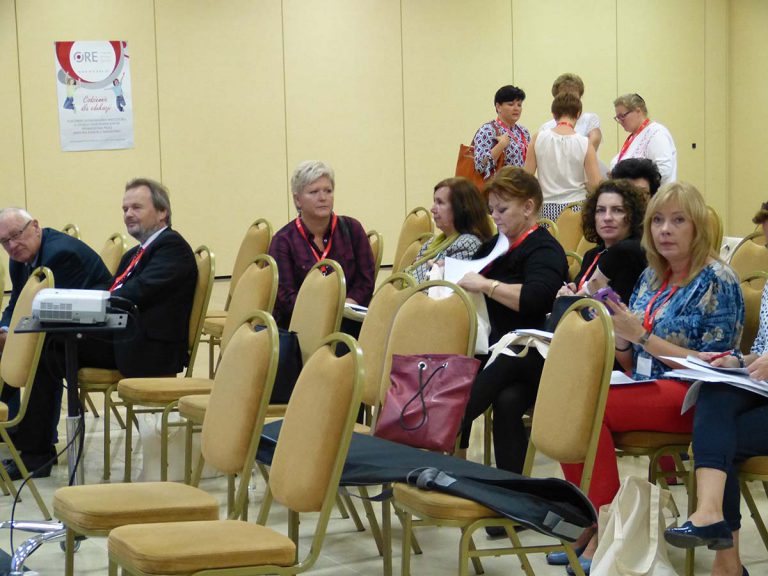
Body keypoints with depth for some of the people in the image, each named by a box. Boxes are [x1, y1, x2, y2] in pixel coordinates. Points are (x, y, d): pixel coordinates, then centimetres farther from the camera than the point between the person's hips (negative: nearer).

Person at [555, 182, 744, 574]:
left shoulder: (717, 281, -6)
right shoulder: (651, 277, 14)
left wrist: (641, 336, -17)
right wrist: (613, 339, -6)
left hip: (692, 396, -7)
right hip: (645, 387, 7)